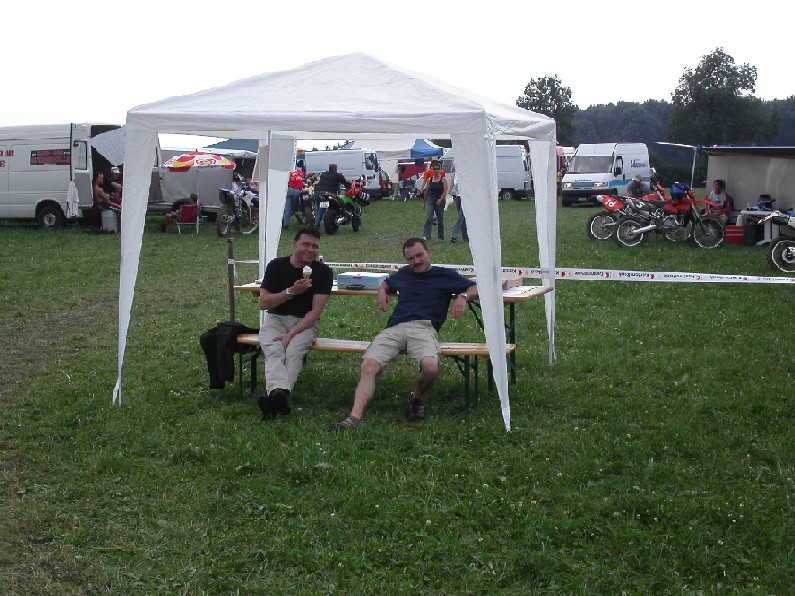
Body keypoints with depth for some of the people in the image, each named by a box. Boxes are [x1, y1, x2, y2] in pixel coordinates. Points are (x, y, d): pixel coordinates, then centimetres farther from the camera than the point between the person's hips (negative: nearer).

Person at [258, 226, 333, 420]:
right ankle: (280, 393, -57)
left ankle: (273, 394, -55)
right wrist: (290, 292, -20)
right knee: (274, 351, -31)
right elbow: (263, 303, -4)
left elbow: (315, 311, -10)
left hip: (305, 322, -1)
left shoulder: (323, 272, -3)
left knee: (293, 352, -33)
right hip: (275, 318, 1)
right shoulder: (276, 266, 1)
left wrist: (291, 334, -22)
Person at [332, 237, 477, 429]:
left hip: (424, 327, -3)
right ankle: (355, 417, -34)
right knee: (368, 366, -24)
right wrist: (382, 291, 27)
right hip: (395, 328, 3)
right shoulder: (404, 273, 32)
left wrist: (462, 296, -4)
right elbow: (386, 283, 51)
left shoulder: (445, 275, 20)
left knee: (430, 367, -34)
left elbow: (476, 289, 18)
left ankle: (417, 399, -1)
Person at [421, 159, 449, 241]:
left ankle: (441, 237, 21)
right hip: (430, 200, 1)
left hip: (440, 201, -1)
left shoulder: (443, 179, -3)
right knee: (428, 218, -13)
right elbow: (426, 191, 14)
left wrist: (440, 199, -22)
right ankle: (426, 236, -19)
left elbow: (445, 191, -9)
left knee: (440, 220, 9)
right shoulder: (429, 179, 5)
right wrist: (424, 201, 19)